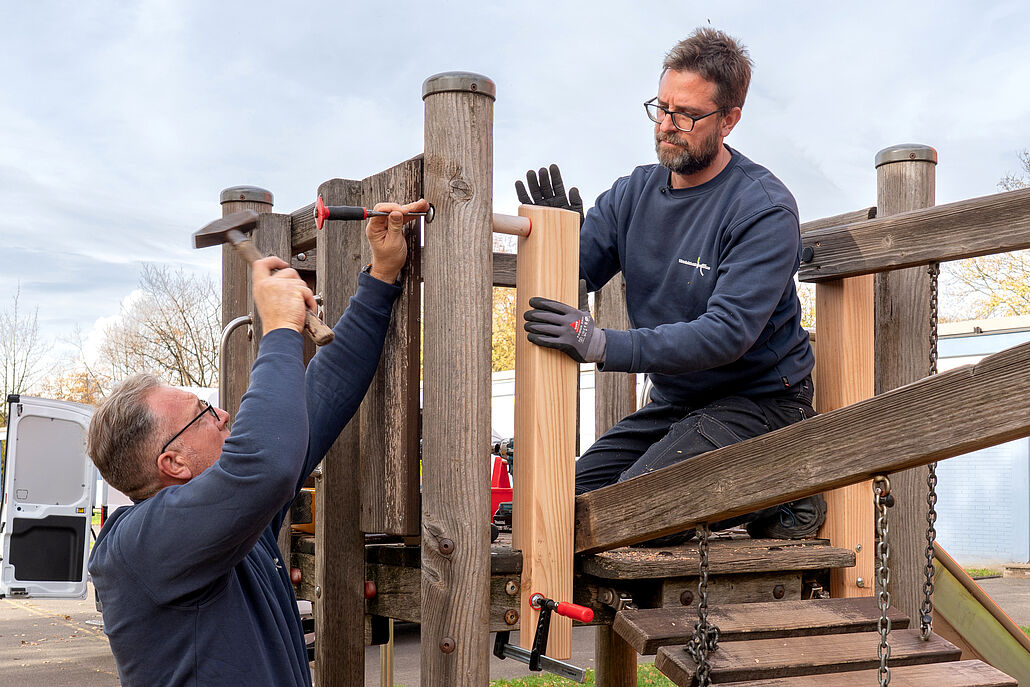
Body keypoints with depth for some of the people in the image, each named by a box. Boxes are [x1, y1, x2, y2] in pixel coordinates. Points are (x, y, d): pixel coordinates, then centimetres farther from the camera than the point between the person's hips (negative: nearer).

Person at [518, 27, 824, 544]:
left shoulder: (765, 209, -17)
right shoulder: (632, 193, 2)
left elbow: (727, 333, -28)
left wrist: (603, 345, -37)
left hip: (759, 400, -7)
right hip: (673, 401, 7)